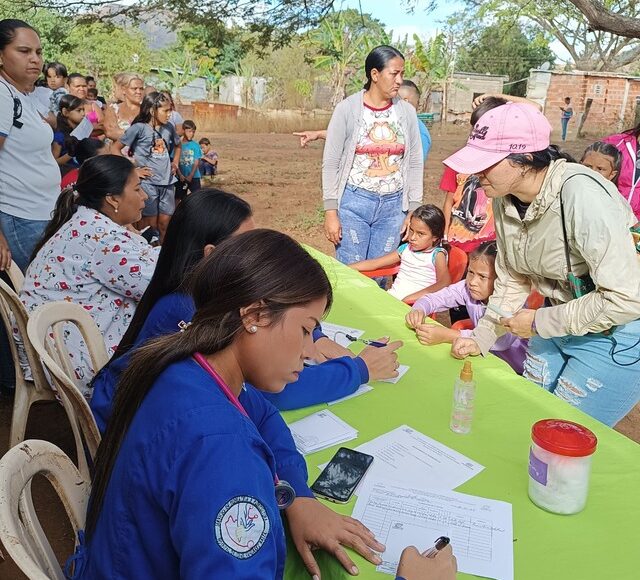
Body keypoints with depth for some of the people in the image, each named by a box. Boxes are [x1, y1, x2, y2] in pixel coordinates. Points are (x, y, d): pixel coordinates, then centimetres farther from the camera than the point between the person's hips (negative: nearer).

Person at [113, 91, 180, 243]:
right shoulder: (139, 128, -7)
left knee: (165, 222, 8)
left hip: (167, 182, 5)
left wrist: (175, 163, 14)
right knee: (150, 223, 0)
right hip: (148, 182, -5)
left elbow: (177, 146, 29)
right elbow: (115, 148, -5)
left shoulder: (169, 128, 8)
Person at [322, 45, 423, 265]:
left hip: (393, 206, 3)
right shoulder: (347, 109, -5)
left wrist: (414, 210, 4)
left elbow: (415, 164, 9)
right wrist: (331, 212, -9)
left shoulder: (407, 112, 5)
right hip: (354, 203, -3)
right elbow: (330, 164, -4)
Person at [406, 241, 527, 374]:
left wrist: (448, 336, -42)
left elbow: (502, 339, -39)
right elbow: (433, 298, -1)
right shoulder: (467, 287, -10)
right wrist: (418, 311, -25)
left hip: (515, 372, -3)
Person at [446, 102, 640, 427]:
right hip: (559, 322, 7)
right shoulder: (505, 198, -6)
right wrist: (482, 337, -2)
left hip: (614, 336, -7)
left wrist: (539, 323, -20)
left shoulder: (580, 195, -30)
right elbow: (512, 279, 6)